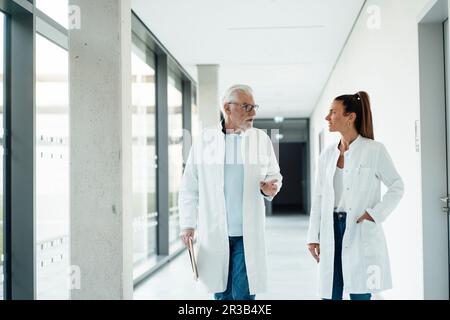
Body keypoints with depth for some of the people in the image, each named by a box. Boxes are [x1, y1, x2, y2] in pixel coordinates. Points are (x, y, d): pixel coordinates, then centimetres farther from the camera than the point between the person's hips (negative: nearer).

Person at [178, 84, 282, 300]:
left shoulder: (262, 139, 3)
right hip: (213, 232, 0)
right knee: (222, 294, 11)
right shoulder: (205, 140, 0)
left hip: (247, 234, 0)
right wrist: (187, 224, -1)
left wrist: (270, 189, -11)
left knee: (243, 294, -2)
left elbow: (274, 176, 12)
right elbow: (189, 186, 3)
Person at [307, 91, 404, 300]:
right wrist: (313, 236, 6)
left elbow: (397, 187, 0)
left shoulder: (374, 150, -4)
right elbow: (319, 197, 10)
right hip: (332, 230, 4)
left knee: (359, 294, 1)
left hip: (361, 231, -4)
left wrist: (375, 214, -11)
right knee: (330, 294, 7)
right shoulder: (327, 154, 9)